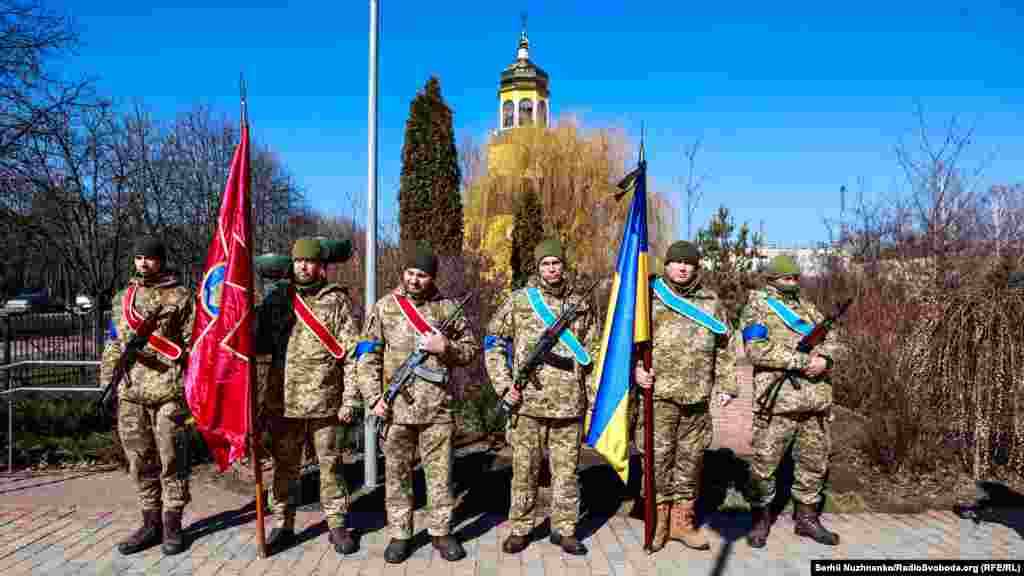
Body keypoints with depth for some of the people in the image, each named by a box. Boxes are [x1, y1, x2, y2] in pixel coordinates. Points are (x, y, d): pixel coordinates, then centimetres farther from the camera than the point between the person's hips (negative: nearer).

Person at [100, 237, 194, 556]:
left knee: (171, 461, 2)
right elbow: (113, 345, 19)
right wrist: (107, 383, 11)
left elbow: (193, 345, -3)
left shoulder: (180, 297, -1)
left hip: (169, 390, -5)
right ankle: (151, 522, 22)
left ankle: (172, 524, 13)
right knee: (140, 462, 10)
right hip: (130, 391, 5)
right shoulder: (122, 298, 15)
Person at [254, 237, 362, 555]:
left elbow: (351, 353, -3)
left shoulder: (336, 300, 0)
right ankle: (283, 525, 27)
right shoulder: (277, 297, 8)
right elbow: (259, 342, 12)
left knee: (330, 464, 8)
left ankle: (337, 525, 21)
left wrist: (350, 399, -7)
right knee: (284, 465, 12)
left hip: (324, 399, -2)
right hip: (282, 399, 2)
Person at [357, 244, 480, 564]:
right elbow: (368, 357, 2)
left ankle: (441, 532, 25)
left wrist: (447, 348, -12)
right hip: (396, 408, 0)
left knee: (440, 473, 9)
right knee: (396, 475, 10)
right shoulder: (383, 308, 2)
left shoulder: (448, 308, 4)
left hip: (438, 408, 0)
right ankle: (400, 535, 25)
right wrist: (374, 398, -6)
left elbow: (471, 349, 8)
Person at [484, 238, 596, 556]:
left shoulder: (581, 304, 9)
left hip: (570, 404, 2)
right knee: (524, 469, 8)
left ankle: (564, 529, 24)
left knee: (567, 470, 10)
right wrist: (504, 385, -5)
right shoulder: (519, 301, 1)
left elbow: (590, 353, 13)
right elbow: (494, 343, 4)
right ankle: (520, 529, 23)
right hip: (529, 402, -2)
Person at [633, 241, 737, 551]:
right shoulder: (649, 298, 3)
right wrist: (635, 368, -14)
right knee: (658, 456, -2)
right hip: (659, 391, -3)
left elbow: (725, 347, 17)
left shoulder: (711, 301, 14)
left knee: (691, 457, 10)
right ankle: (659, 520, 13)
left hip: (697, 395, 4)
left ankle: (682, 520, 24)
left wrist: (727, 384, 11)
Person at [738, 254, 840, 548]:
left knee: (814, 461, 13)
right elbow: (757, 350, -14)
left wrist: (825, 359, -8)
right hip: (778, 398, -6)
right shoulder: (757, 308, -1)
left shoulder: (807, 307, 19)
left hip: (817, 396, 6)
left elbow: (830, 338, 14)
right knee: (765, 461, 0)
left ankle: (806, 517, 29)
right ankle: (760, 518, 16)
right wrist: (803, 361, -17)